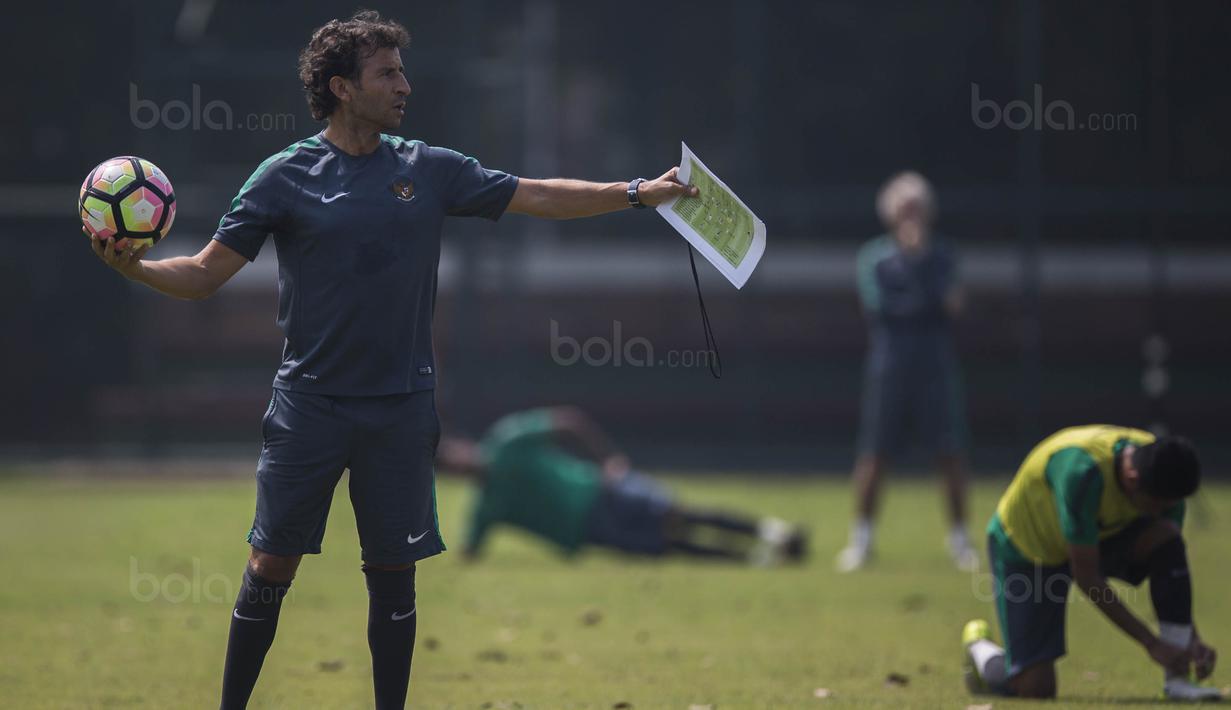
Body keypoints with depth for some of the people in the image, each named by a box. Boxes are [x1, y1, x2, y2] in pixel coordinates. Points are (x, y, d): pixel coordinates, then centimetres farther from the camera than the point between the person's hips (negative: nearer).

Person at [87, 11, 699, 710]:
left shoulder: (430, 169, 5)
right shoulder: (286, 177, -3)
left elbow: (538, 196, 9)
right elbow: (206, 272, -1)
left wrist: (640, 192, 4)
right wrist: (134, 266, -19)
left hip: (401, 408, 2)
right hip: (310, 404, -2)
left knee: (394, 573, 5)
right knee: (271, 566, -1)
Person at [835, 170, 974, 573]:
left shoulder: (939, 256, 10)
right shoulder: (873, 257, 3)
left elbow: (951, 306, -3)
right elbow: (878, 306, -10)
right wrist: (928, 302, -10)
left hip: (935, 369, 2)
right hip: (889, 369, -2)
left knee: (950, 454, -1)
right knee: (874, 455, -1)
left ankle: (959, 539, 9)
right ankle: (861, 538, 9)